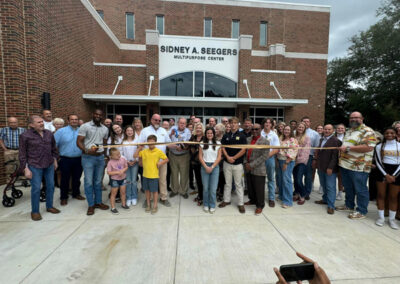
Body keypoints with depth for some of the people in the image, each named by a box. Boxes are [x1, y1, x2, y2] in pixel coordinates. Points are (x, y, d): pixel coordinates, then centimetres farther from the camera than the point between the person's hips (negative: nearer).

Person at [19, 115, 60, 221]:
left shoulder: (49, 133, 4)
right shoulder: (25, 136, -8)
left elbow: (53, 148, 15)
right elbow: (22, 154, -6)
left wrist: (55, 160, 14)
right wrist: (25, 169, -9)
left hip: (49, 165, 5)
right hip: (35, 166, -4)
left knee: (51, 186, 11)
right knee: (36, 188, 1)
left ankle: (49, 206, 28)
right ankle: (35, 211, 17)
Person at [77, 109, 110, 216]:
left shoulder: (105, 129, 10)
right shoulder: (85, 126, -4)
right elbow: (79, 141, -8)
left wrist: (103, 152, 6)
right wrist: (87, 151, -23)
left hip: (100, 157, 4)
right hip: (88, 157, -4)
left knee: (98, 181, 12)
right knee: (89, 182, 0)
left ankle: (98, 202, 25)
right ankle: (91, 205, 13)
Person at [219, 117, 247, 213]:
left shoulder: (242, 136, -4)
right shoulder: (226, 136, 6)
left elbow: (243, 150, -9)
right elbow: (222, 147, 3)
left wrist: (233, 158, -12)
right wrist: (228, 157, -11)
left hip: (238, 163, -3)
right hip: (227, 163, 3)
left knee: (238, 184, 5)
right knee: (227, 183, 13)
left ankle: (241, 203, 15)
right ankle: (226, 200, 27)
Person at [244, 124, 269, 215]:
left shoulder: (265, 141, -7)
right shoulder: (248, 139, 9)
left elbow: (265, 156, -14)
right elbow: (245, 151, 11)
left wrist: (252, 165, -17)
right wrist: (246, 163, -5)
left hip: (258, 170, -5)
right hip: (248, 168, 5)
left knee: (259, 188, 3)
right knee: (250, 187, 17)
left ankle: (260, 206, 20)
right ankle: (252, 200, 38)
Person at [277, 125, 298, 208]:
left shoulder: (293, 140, -8)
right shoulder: (281, 139, 13)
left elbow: (292, 153, -14)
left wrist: (286, 163, -17)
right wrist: (278, 161, 8)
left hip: (288, 162, -6)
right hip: (280, 161, 6)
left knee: (286, 180, -7)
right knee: (281, 179, 13)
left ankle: (288, 201, 1)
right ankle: (281, 196, 28)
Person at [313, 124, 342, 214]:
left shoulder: (335, 141, -12)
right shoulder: (322, 139, 13)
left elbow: (335, 155, -17)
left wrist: (330, 167, -20)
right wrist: (315, 160, 13)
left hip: (330, 168, -7)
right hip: (321, 167, 7)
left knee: (330, 187, 0)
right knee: (324, 185, 18)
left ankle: (331, 206, 8)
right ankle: (325, 199, 34)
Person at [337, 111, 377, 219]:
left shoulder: (367, 131, -11)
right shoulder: (348, 131, 17)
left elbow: (369, 147, -23)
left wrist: (348, 148, -21)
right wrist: (342, 148, 12)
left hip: (358, 167, -8)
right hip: (345, 165, 8)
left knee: (360, 190, 3)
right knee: (348, 188, 19)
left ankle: (361, 211, 16)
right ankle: (349, 205, 35)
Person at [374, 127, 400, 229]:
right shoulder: (379, 146, 4)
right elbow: (378, 162, 0)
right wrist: (386, 174, -9)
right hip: (382, 171, 0)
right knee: (381, 195, 3)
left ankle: (392, 219, 15)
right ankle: (381, 217, 12)